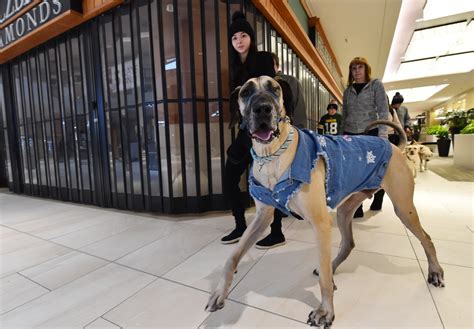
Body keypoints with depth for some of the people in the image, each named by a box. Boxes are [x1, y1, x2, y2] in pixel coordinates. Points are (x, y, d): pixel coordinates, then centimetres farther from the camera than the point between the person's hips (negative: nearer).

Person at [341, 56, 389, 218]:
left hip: (370, 133, -3)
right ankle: (356, 207, 5)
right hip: (351, 134, 3)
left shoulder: (376, 84, 6)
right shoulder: (348, 90, 15)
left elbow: (383, 110, -3)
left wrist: (382, 133, -14)